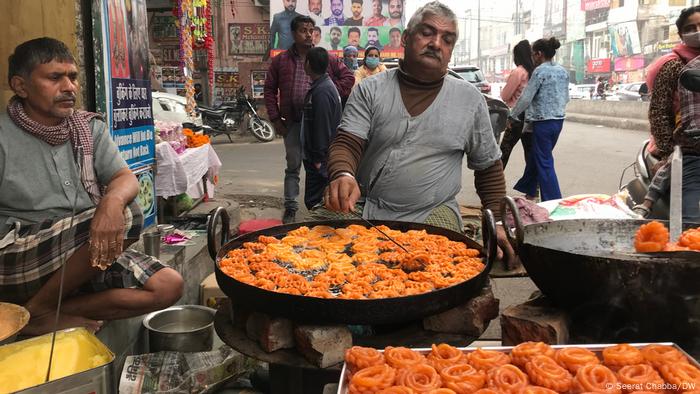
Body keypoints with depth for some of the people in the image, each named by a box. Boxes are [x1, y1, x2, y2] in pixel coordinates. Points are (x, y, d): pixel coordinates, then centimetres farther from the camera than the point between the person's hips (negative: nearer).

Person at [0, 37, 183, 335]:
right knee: (127, 217, -27)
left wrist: (112, 200, -28)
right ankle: (37, 310, -11)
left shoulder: (91, 129, 9)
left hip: (89, 254, 6)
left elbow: (126, 179, -3)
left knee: (168, 286, -10)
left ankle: (55, 314, -9)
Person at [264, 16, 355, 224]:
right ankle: (290, 207, 13)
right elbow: (270, 90, 8)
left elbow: (348, 77, 7)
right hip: (292, 122, 0)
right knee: (293, 166, 6)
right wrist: (275, 118, 1)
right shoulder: (280, 61, 5)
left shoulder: (326, 59, 4)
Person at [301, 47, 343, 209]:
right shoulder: (326, 85, 12)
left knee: (314, 201, -6)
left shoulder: (321, 92, -21)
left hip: (320, 161, -10)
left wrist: (318, 159, -19)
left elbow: (323, 128, -23)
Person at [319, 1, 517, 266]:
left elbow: (488, 167, 15)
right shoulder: (370, 90, 3)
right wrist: (343, 174, -29)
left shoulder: (469, 99, 6)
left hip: (432, 213, 1)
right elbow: (346, 145, -6)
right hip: (363, 206, 0)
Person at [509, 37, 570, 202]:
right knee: (535, 156, 22)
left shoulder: (540, 71, -13)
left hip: (543, 122, -8)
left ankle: (553, 201, 0)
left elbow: (526, 98, -12)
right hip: (558, 120, 8)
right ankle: (529, 191, 35)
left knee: (544, 163, -1)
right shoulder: (563, 71, 9)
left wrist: (512, 116, -1)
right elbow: (566, 97, 15)